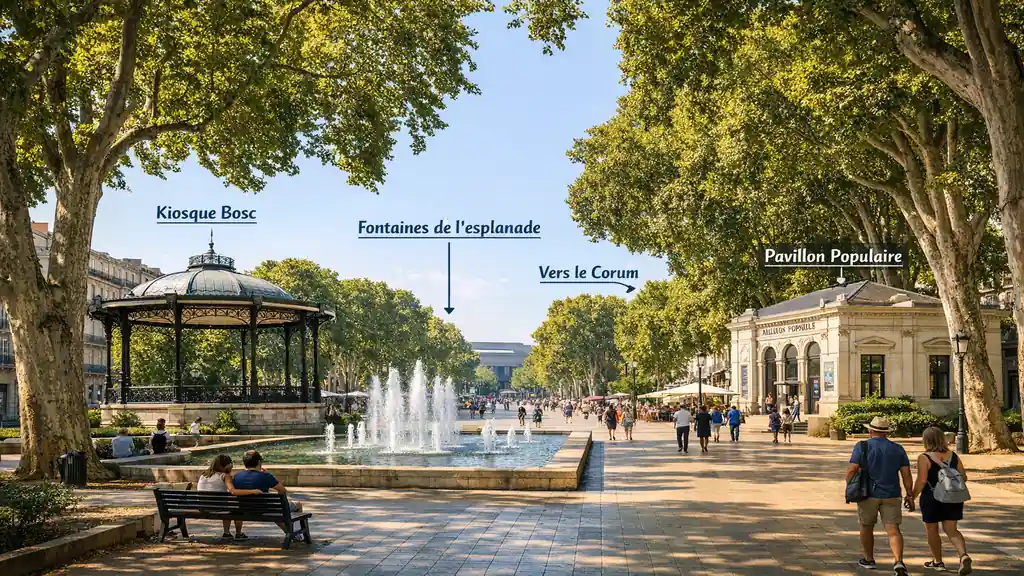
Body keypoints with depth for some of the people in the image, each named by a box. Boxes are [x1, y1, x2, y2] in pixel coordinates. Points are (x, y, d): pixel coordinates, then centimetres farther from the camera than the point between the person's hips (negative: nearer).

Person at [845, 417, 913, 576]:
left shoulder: (862, 447, -5)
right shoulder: (897, 449, 5)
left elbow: (852, 470, -12)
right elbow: (906, 474, 2)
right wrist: (910, 495, 8)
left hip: (868, 494, -2)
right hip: (891, 495, 2)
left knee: (866, 527, 17)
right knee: (893, 529, -2)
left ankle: (868, 559, 30)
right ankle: (898, 562, -21)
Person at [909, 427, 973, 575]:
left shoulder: (924, 458, -13)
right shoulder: (953, 456, 3)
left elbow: (922, 480, -18)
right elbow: (963, 477, 5)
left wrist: (912, 496, -8)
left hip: (931, 498, -5)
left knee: (932, 530, 12)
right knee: (951, 530, 9)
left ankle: (938, 561, 23)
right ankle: (964, 556, -14)